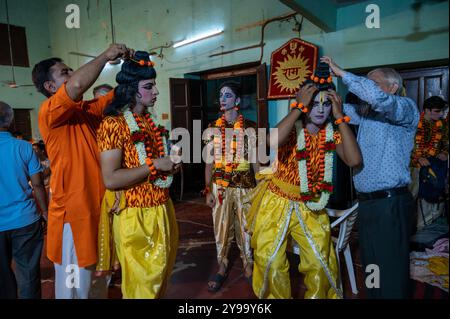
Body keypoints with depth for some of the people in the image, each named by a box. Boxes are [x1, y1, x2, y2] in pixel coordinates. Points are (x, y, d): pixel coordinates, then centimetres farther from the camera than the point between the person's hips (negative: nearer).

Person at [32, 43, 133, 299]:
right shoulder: (49, 112, -14)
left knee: (92, 269, 23)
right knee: (74, 283, 8)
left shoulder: (88, 110, 8)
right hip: (73, 209, -7)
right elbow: (77, 85, -31)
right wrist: (107, 55, -19)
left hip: (97, 204, 7)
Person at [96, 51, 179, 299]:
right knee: (141, 285, 9)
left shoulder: (151, 121, 11)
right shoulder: (114, 124, -15)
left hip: (162, 209, 8)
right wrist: (154, 166, -21)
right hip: (136, 215, -7)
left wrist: (170, 165, 4)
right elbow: (111, 179, -23)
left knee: (161, 276, 21)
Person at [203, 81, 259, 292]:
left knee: (246, 228, 10)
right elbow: (209, 161, 4)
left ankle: (248, 266, 30)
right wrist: (208, 190, 1)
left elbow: (255, 159, 2)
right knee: (221, 228, 11)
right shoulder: (212, 127, 3)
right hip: (219, 187, 2)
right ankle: (222, 267, 29)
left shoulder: (250, 127, -1)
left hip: (245, 186, -1)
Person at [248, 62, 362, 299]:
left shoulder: (332, 133, -2)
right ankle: (277, 298, 28)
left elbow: (354, 160, -20)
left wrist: (340, 117, -18)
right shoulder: (292, 128, -13)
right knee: (270, 261, 2)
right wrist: (298, 107, -30)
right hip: (277, 203, -2)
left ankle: (318, 296, 33)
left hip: (310, 207, 3)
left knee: (321, 263, 6)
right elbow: (273, 142, -38)